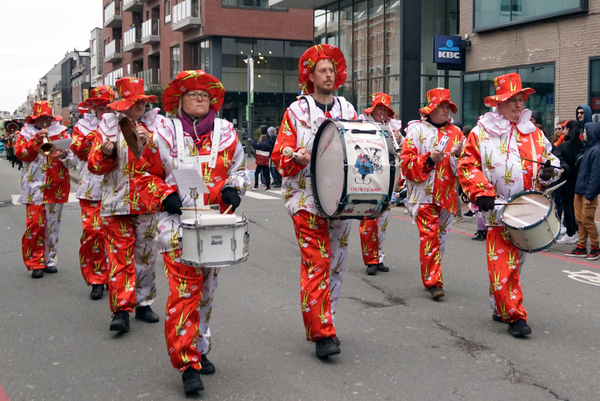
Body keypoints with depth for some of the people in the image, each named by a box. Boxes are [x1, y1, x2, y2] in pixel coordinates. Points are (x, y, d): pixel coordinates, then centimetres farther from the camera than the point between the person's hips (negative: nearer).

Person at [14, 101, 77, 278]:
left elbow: (73, 159, -1)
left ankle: (50, 260, 18)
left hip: (56, 187, 1)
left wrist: (65, 155, -23)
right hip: (34, 187, -1)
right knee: (34, 224, -6)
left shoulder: (61, 133, 6)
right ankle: (36, 263, 1)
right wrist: (37, 140, -17)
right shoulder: (26, 133, 8)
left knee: (52, 225, 7)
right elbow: (20, 154, -8)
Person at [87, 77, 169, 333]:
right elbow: (95, 165, 3)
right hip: (116, 201, -1)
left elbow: (165, 165, -4)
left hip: (148, 200, 1)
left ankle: (143, 303, 21)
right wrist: (105, 152, -17)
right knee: (119, 256, -5)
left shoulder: (156, 125, 5)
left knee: (145, 254, 9)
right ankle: (121, 310, -2)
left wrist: (149, 143, -18)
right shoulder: (108, 125, 6)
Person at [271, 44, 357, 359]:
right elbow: (280, 154, -2)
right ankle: (322, 333, -7)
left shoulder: (348, 110, 13)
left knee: (335, 263, 10)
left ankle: (323, 322, 24)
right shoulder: (297, 111, 3)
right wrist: (297, 158, -22)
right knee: (315, 264, -9)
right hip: (307, 200, -4)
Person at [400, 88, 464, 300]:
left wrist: (458, 155, -12)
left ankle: (431, 277, 24)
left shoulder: (455, 132, 12)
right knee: (429, 235, -11)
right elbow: (406, 162, -3)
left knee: (441, 236, 10)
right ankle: (433, 281, -7)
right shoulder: (416, 130, 3)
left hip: (447, 194, 4)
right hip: (424, 193, -4)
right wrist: (429, 160, -17)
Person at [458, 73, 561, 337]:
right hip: (498, 208, -4)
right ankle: (514, 316, -4)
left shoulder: (534, 132, 12)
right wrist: (481, 193, -15)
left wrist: (549, 170, -3)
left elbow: (548, 157, 21)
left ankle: (500, 308, 29)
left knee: (515, 260, 13)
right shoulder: (482, 132, 0)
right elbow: (467, 165, -2)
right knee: (502, 263, -10)